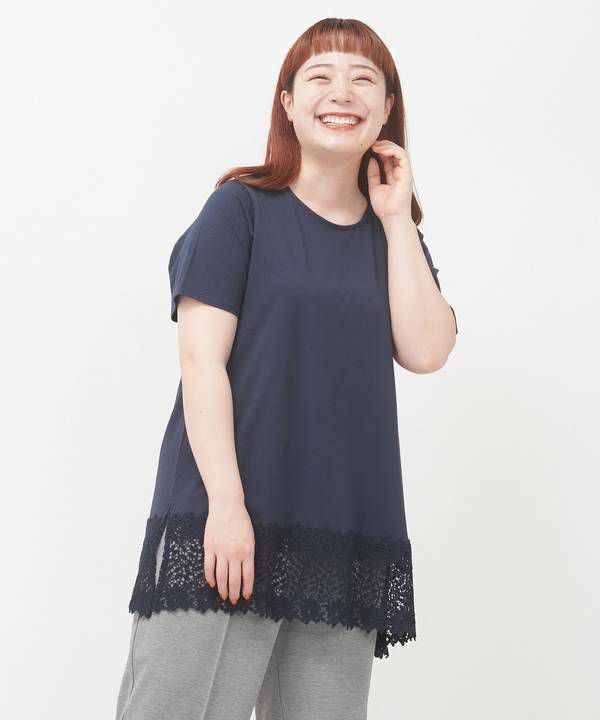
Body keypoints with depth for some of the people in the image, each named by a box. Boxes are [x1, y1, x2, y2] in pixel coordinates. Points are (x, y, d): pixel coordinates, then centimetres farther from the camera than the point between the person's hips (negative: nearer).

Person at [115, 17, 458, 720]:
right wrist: (226, 502, -15)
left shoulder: (392, 234, 15)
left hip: (349, 530, 4)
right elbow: (202, 360, -7)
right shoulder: (242, 207, 1)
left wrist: (396, 219, 0)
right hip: (226, 517, -4)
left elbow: (425, 351, -1)